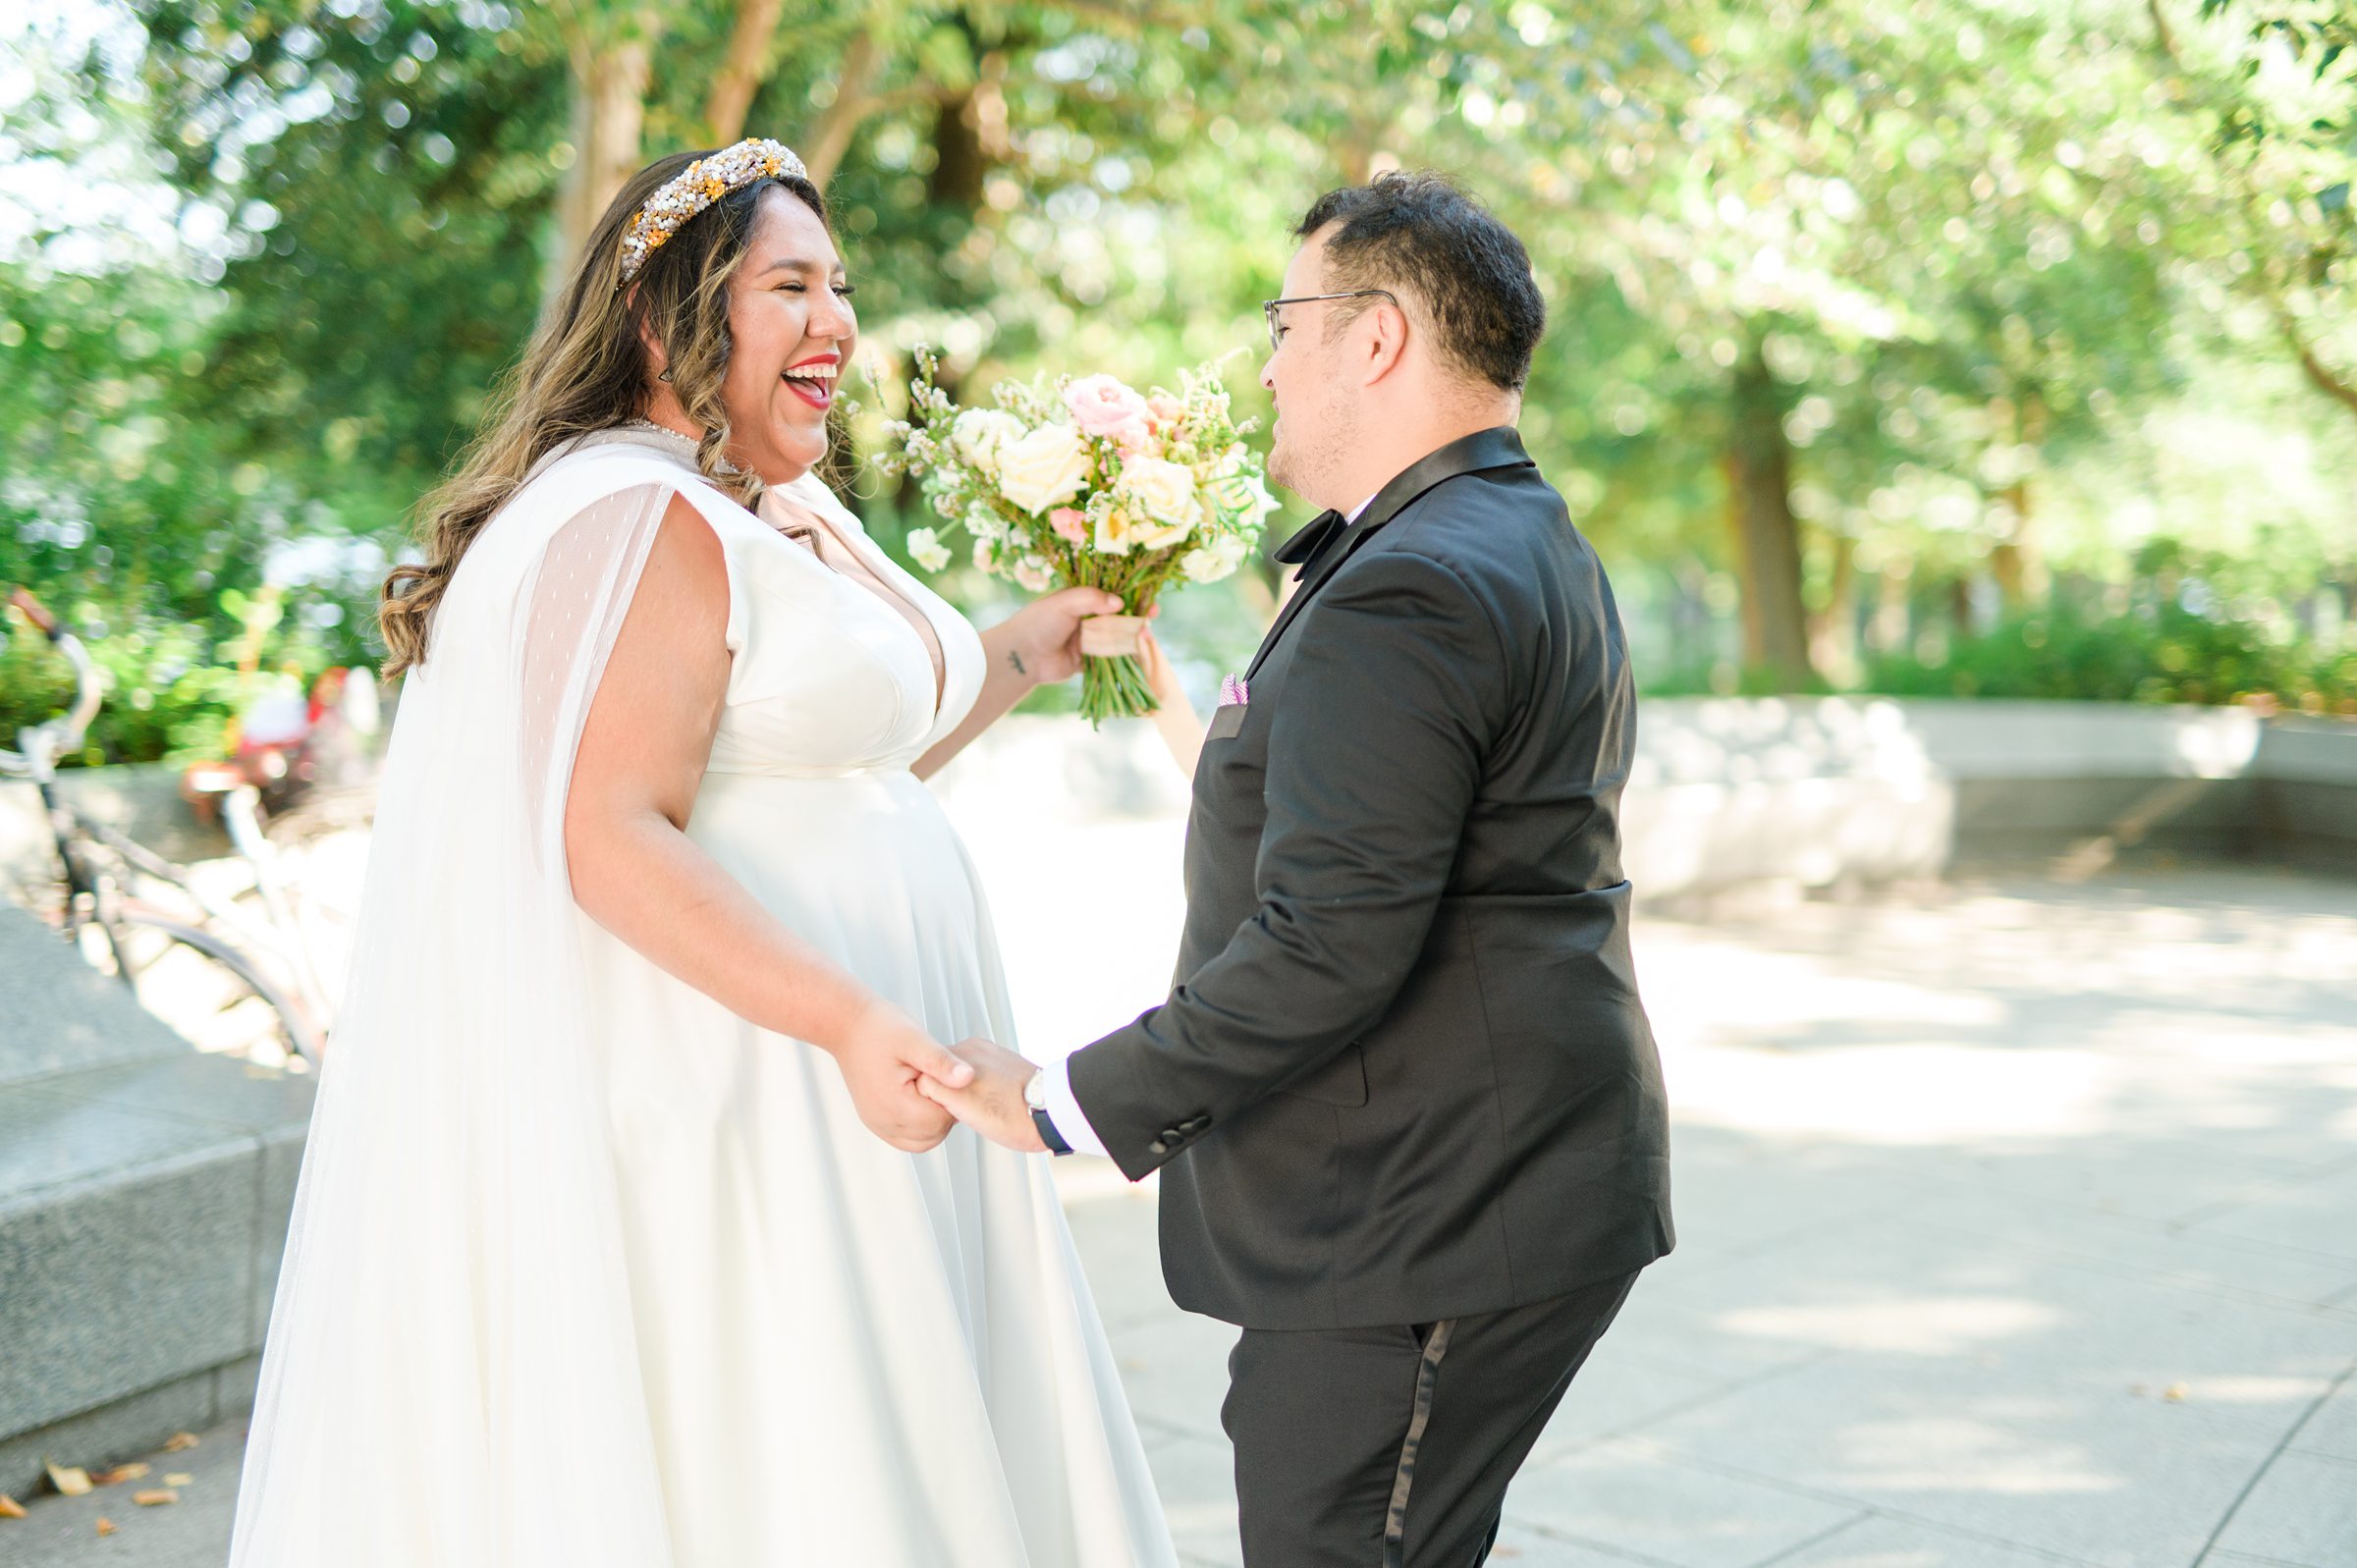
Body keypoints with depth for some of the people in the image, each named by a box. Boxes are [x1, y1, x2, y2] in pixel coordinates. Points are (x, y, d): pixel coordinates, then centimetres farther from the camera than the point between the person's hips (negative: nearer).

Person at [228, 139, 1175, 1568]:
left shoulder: (786, 515, 15)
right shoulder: (644, 520, -16)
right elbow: (610, 839, -24)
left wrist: (1020, 657, 18)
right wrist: (850, 1022, -29)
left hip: (815, 1078, 10)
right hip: (715, 1103, -10)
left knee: (885, 1436, 15)